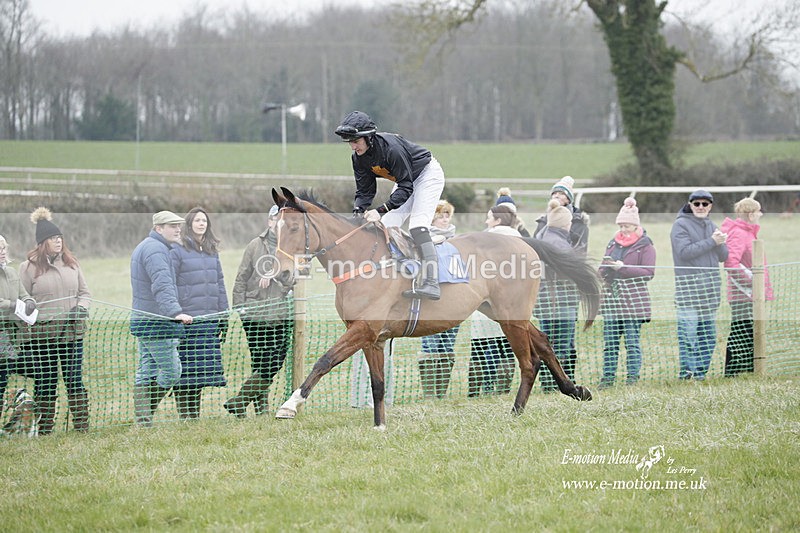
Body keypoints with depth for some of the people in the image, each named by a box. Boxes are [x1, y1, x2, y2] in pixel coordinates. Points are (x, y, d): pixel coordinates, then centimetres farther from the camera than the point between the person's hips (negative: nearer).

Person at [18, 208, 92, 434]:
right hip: (42, 334, -3)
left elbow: (84, 292, 19)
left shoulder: (71, 264, 10)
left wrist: (81, 307, -3)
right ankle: (45, 429, 9)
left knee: (75, 380, 2)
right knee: (45, 383, 3)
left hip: (72, 331, 3)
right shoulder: (29, 267, -1)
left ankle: (82, 425, 7)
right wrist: (25, 338, -4)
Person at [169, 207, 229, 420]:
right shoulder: (177, 251, -3)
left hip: (209, 320, 6)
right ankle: (184, 415, -1)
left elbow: (220, 284, 20)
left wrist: (223, 316, 16)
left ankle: (195, 415, 15)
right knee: (183, 372, -5)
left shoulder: (212, 252, 16)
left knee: (202, 370, 8)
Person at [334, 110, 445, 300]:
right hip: (406, 181, 9)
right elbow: (364, 191, -5)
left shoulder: (391, 148, -35)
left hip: (428, 174, -9)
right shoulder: (359, 158, -11)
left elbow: (406, 188, -33)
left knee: (417, 225, -24)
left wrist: (380, 210, -41)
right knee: (386, 226, -1)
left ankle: (431, 283, -35)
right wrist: (357, 213, -25)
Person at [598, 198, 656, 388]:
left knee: (632, 342, -4)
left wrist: (623, 268, -16)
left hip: (633, 300, -6)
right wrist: (606, 268, -2)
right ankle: (608, 376, 9)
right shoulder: (613, 244, 18)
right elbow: (602, 271, 23)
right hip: (612, 299, 6)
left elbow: (648, 272, -11)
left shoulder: (645, 246, 0)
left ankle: (633, 377, 1)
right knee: (610, 342, 5)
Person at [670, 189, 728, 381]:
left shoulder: (712, 226, 18)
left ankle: (701, 371, 13)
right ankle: (686, 371, -8)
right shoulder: (681, 225, -2)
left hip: (710, 289, 7)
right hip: (688, 289, -7)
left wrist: (720, 242, -8)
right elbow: (685, 251, -15)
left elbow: (723, 256, 13)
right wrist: (711, 241, -15)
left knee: (708, 335, 8)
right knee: (688, 333, -11)